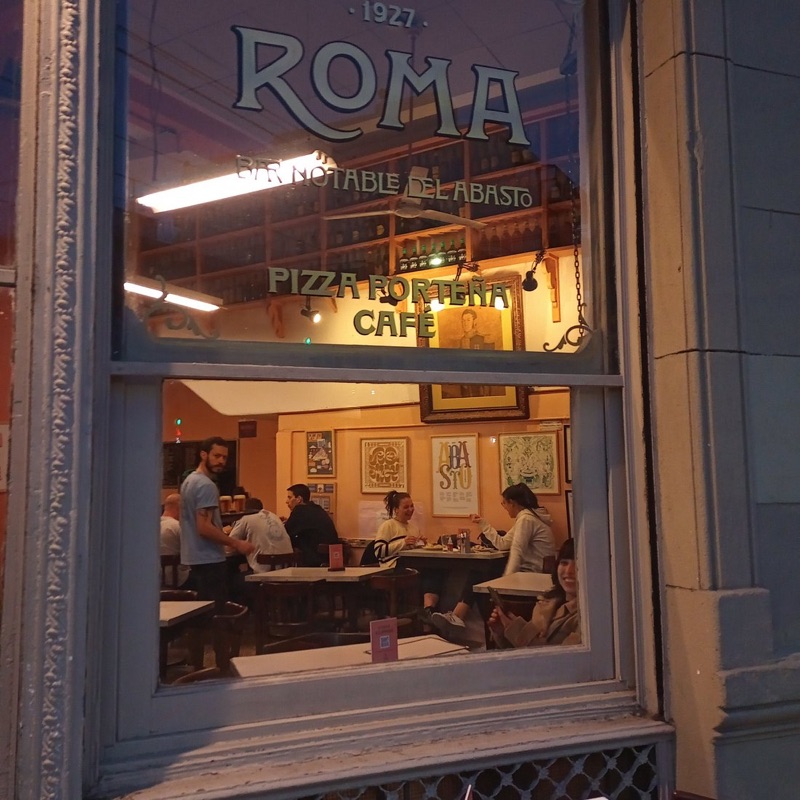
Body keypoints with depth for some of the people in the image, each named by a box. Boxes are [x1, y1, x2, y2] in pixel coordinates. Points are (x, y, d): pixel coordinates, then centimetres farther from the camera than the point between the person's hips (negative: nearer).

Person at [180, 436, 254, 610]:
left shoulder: (189, 481, 13)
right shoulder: (206, 485, -18)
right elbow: (204, 528, -24)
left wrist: (223, 532, 17)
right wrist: (236, 543, -18)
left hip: (195, 558, 10)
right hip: (209, 560, -10)